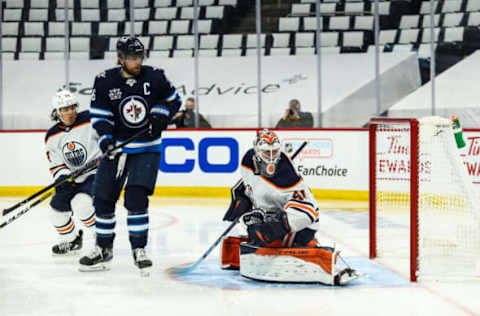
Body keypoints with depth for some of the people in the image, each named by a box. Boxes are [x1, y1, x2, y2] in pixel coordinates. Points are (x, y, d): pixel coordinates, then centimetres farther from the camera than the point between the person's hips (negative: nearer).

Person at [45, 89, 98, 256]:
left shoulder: (89, 120, -11)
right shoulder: (52, 137, 3)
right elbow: (56, 164, 0)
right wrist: (62, 176, -18)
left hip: (96, 174, -6)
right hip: (73, 179, 6)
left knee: (80, 203, -28)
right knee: (57, 208, 2)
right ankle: (71, 240, 29)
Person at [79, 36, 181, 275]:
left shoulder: (154, 77, -7)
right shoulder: (105, 81, -8)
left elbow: (173, 99, 9)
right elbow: (99, 115, -4)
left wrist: (161, 114, -10)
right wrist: (105, 138, -20)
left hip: (147, 149, -2)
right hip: (116, 147, 2)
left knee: (136, 197, -17)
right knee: (103, 198, 4)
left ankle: (139, 250, -5)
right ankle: (103, 249, 22)